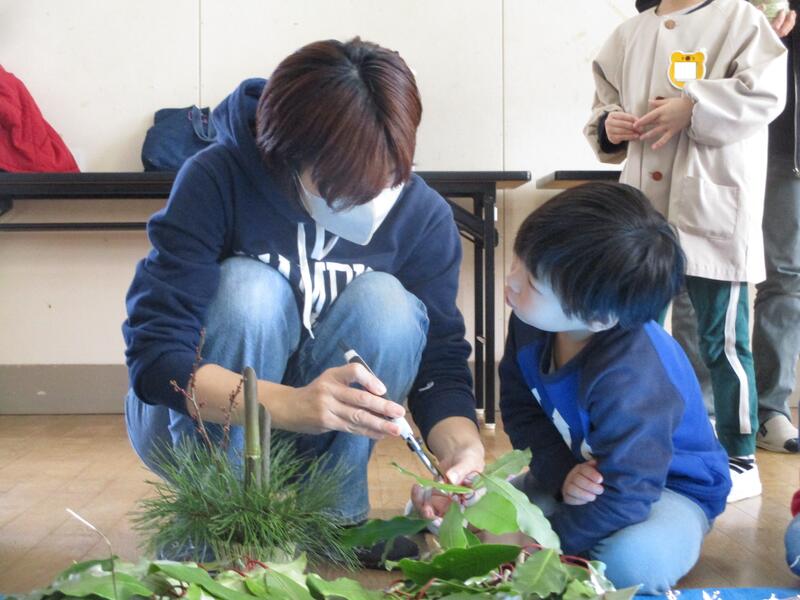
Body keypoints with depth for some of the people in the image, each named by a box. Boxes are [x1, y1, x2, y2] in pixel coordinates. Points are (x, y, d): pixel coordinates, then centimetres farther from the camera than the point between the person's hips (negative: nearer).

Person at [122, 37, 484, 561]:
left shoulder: (423, 215, -14)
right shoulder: (217, 182, -24)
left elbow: (441, 360, -12)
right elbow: (152, 355, -30)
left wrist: (462, 447, -34)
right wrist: (291, 405, -45)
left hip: (326, 440, 3)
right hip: (190, 423, -2)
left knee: (383, 301, -25)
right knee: (249, 287, -31)